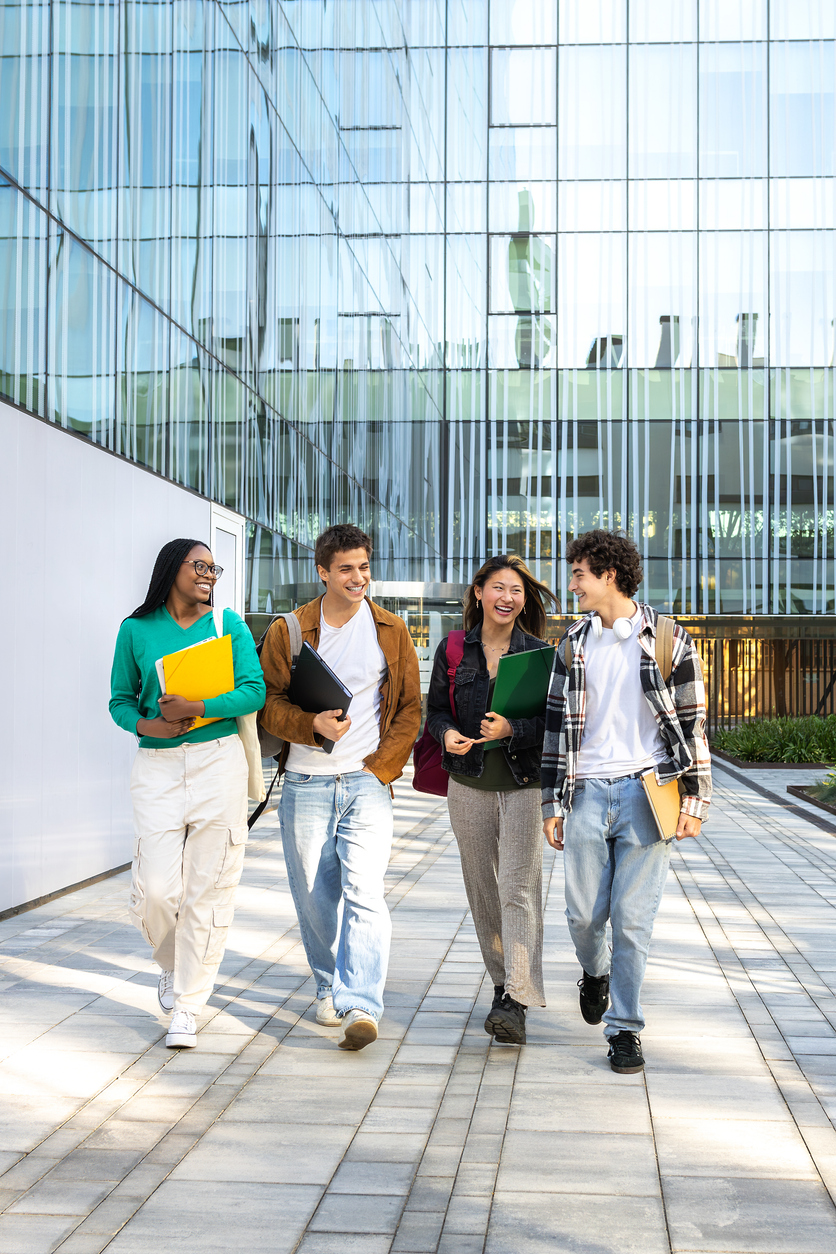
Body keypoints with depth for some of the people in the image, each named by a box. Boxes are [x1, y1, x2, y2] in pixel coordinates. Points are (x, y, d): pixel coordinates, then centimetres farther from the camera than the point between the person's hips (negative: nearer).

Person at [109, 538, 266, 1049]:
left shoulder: (229, 624, 6)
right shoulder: (137, 629, 7)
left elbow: (255, 691, -2)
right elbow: (120, 699, 10)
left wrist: (196, 709, -16)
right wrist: (147, 724, -11)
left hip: (219, 762, 0)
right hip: (157, 766, 0)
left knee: (209, 888, -1)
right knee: (155, 890, -6)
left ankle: (188, 1007, 11)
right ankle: (172, 965, 28)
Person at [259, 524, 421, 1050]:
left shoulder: (391, 631, 7)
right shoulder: (287, 631, 4)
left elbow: (411, 707, 8)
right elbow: (270, 703, 3)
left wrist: (382, 766, -3)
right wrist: (313, 725, -17)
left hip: (367, 783, -1)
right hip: (305, 784, 1)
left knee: (365, 891, -15)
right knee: (314, 895, 7)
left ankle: (361, 1006, -19)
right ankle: (331, 988, 27)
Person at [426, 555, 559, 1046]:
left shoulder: (540, 653, 0)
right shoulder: (453, 650, 6)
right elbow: (436, 710, 9)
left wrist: (512, 729, -21)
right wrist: (448, 735, -13)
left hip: (524, 783, -3)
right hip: (470, 783, 3)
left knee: (520, 887, -12)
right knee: (482, 889, 10)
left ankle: (516, 1003, -18)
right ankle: (503, 979, 28)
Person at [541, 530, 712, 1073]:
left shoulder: (669, 640, 1)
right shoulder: (574, 645, 10)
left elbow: (692, 722, 3)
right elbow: (560, 724, 11)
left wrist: (695, 799, -2)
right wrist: (553, 803, 7)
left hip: (646, 790, -3)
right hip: (587, 790, 3)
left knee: (633, 918, -3)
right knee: (584, 912, 4)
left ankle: (625, 1027, 10)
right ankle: (595, 974, 36)